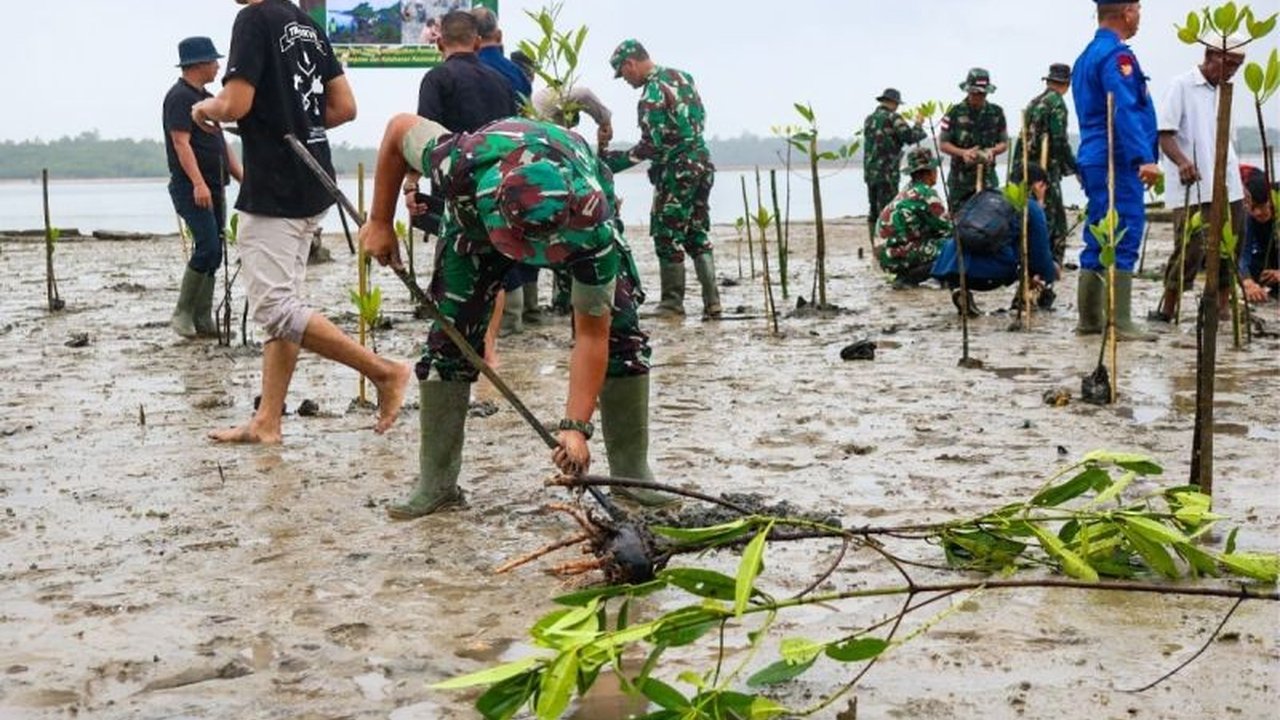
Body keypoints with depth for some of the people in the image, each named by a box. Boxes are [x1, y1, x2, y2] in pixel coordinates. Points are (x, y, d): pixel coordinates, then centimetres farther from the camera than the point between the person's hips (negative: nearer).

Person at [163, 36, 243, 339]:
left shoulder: (205, 97, 20)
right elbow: (181, 143, -19)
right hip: (191, 189, -9)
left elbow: (220, 143, 24)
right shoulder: (179, 97, -10)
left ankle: (203, 320, 11)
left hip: (212, 188, 9)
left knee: (212, 253, 7)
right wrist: (198, 183, -27)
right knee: (207, 248, -16)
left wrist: (241, 176, 17)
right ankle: (182, 314, -6)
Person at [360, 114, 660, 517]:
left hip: (577, 210, -1)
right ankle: (436, 484, 0)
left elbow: (592, 335, -36)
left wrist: (576, 427, -42)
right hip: (479, 210, 1)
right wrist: (380, 223, -14)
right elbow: (400, 128, -21)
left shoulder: (594, 228, -45)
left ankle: (633, 476, -5)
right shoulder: (460, 165, -44)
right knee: (451, 335, -9)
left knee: (618, 331, -16)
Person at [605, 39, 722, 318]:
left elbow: (651, 146, -19)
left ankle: (673, 303, 6)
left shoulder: (652, 94, -16)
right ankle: (711, 302, 8)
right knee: (698, 235, 11)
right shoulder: (681, 76, 10)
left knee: (668, 237, 1)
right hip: (702, 163, 8)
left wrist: (615, 160, -11)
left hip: (676, 170, -8)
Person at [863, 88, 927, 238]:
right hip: (887, 173, -7)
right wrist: (918, 124, 4)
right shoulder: (893, 118, -9)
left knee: (874, 211, 12)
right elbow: (910, 137, -15)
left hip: (870, 173, 7)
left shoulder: (869, 119, 12)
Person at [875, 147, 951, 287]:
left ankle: (905, 276, 10)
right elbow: (947, 229, -9)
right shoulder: (926, 194, -13)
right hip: (900, 256, -9)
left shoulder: (906, 191, 15)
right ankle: (909, 277, -9)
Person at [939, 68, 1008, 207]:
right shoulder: (955, 113, -3)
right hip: (960, 178, -1)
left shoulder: (996, 113, 5)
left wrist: (992, 151, -12)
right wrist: (963, 152, -19)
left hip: (987, 176, 1)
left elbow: (1004, 143, 10)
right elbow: (943, 144, -1)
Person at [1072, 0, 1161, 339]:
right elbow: (1124, 110, -24)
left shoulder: (1087, 55, 19)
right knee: (1123, 240, -9)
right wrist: (1144, 157, -30)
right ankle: (1119, 323, -10)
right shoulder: (1116, 54, -12)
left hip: (1094, 161, 10)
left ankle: (1090, 319, 15)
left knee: (1098, 242, 12)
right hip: (1118, 162, -10)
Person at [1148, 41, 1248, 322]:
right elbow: (1165, 133, -12)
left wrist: (1237, 180, 22)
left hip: (1228, 188, 7)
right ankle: (1167, 310, -1)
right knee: (1190, 248, -10)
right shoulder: (1181, 86, -4)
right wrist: (1182, 161, -29)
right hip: (1194, 187, -7)